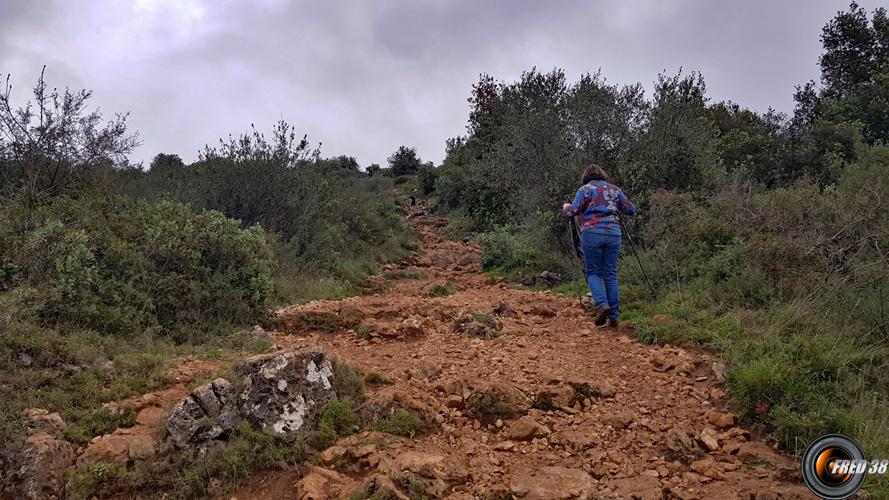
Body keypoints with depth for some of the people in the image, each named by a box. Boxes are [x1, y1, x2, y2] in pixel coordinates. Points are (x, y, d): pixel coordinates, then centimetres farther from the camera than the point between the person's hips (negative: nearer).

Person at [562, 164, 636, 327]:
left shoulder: (585, 189, 5)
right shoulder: (614, 189, 16)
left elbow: (573, 211, -5)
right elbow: (631, 209, 14)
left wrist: (565, 207, 17)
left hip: (592, 233, -3)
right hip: (613, 232, 3)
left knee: (593, 272, 7)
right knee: (611, 274, 7)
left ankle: (602, 305, -16)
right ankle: (614, 315, 4)